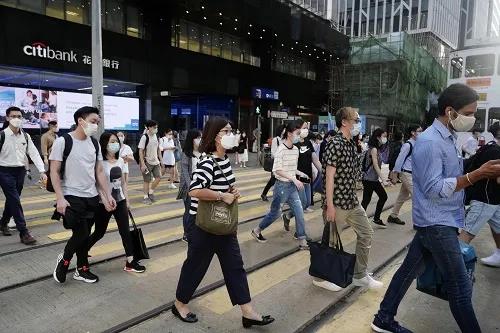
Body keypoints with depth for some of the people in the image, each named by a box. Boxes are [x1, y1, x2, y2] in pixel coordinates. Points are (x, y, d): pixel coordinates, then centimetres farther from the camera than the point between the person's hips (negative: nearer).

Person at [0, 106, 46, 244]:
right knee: (15, 201, -6)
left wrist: (42, 171, -12)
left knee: (12, 200, 17)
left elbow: (34, 153, 0)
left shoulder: (25, 136, 5)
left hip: (20, 171, 5)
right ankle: (24, 232, -2)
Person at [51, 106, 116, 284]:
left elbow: (100, 171, 10)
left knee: (84, 234, 13)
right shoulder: (62, 141, -10)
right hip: (71, 197, -5)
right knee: (81, 233, -6)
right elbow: (54, 172, -10)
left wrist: (108, 195, 4)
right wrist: (60, 198, -18)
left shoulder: (94, 143, 7)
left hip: (92, 197, 5)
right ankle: (64, 260, 22)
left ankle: (82, 270, 27)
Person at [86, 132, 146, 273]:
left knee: (125, 231, 4)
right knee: (99, 232, 10)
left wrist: (127, 200, 10)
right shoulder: (100, 162, -14)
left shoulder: (120, 161, 5)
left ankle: (130, 262, 9)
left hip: (120, 201, 5)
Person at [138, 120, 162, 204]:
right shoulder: (144, 137, -14)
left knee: (158, 177, 1)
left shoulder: (156, 136, 5)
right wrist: (143, 164, -19)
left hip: (155, 162, 6)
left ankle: (151, 192, 21)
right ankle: (146, 197, 18)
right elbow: (140, 151, -15)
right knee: (147, 181, 3)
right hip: (147, 162, -6)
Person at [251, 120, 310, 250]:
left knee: (299, 212, 5)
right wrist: (294, 179, -21)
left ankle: (303, 242, 15)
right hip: (282, 185, -7)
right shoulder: (281, 149, -17)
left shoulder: (296, 149, 4)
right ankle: (256, 231, 29)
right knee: (275, 213, 7)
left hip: (292, 186, 7)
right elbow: (277, 170, -20)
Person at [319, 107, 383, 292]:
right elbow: (329, 176, -20)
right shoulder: (335, 144, -17)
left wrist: (353, 197, 19)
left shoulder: (351, 144, 10)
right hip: (337, 203, -9)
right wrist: (329, 205, -21)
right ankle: (320, 277, 23)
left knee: (366, 233, 13)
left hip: (352, 200, 9)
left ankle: (360, 275, 26)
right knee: (330, 240, 4)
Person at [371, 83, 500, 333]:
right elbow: (434, 188, -22)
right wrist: (478, 174, -24)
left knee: (410, 270, 15)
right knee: (461, 286, 0)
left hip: (438, 222, 10)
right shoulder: (430, 142, -19)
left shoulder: (448, 138, 13)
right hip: (437, 223, -10)